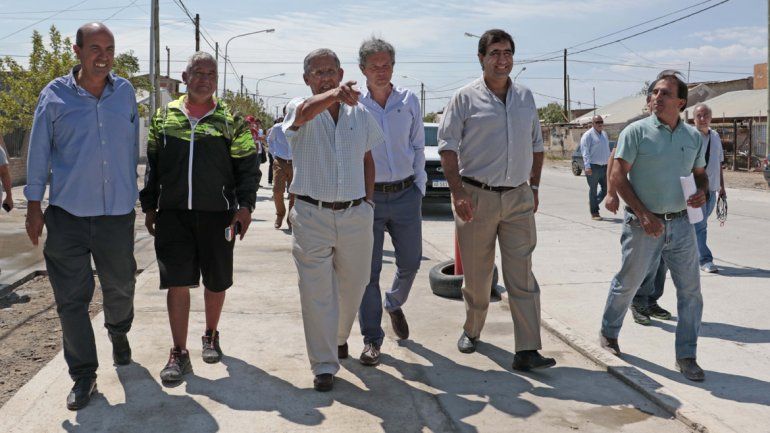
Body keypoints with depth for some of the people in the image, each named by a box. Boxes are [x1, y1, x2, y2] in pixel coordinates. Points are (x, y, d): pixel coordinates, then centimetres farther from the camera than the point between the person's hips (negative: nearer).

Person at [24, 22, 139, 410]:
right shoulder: (55, 95, -2)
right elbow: (39, 152, 3)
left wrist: (132, 194, 14)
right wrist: (33, 205, 3)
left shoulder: (125, 92, 4)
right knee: (72, 298, 2)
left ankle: (118, 332, 48)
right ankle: (83, 375, 16)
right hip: (68, 214, -2)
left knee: (120, 286, 16)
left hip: (118, 213, 2)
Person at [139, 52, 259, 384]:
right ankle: (179, 354, 6)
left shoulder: (231, 120, 3)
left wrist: (244, 205, -10)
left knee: (216, 281, 10)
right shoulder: (164, 117, 10)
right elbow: (151, 166, 14)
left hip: (217, 214, -1)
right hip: (173, 214, 1)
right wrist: (150, 206, 9)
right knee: (176, 282, -3)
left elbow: (247, 166, 2)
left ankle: (211, 336, 33)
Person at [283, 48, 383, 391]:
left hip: (355, 214, 4)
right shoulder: (299, 109, -4)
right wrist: (333, 95, -51)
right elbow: (305, 112, -31)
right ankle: (324, 366, 9)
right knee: (316, 293, -1)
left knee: (353, 286, 16)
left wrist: (369, 198, 9)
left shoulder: (360, 114, 7)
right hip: (312, 215, -3)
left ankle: (339, 336, 44)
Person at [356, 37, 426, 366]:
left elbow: (418, 147, 10)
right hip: (368, 195, -2)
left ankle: (394, 304, 42)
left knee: (410, 262, 11)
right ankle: (371, 339, 11)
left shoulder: (409, 101, 5)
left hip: (406, 194, 3)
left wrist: (419, 187, 5)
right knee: (368, 270, 0)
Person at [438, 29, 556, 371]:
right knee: (476, 275, 8)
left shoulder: (525, 98, 12)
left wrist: (534, 187, 14)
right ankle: (471, 330, 30)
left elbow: (536, 146, 19)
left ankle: (527, 352, -2)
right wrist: (457, 192, -14)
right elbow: (448, 147, -5)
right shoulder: (466, 98, -2)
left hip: (518, 199, 3)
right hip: (477, 197, -3)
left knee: (522, 276, -2)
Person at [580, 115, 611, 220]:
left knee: (606, 189, 8)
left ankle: (592, 203, 29)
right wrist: (587, 166, -22)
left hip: (604, 166, 7)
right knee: (593, 190, 0)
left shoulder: (604, 134, 17)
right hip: (593, 167, -7)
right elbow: (585, 152, -13)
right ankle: (594, 213, 6)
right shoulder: (588, 135, -6)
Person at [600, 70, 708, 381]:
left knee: (690, 290, 3)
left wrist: (702, 193, -5)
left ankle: (686, 356, 15)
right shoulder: (637, 131, -7)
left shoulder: (693, 137, 7)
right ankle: (609, 332, 34)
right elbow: (618, 175, -10)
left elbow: (700, 173, 20)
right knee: (627, 283, 10)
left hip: (681, 224, 4)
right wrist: (644, 215, -16)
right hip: (643, 224, -4)